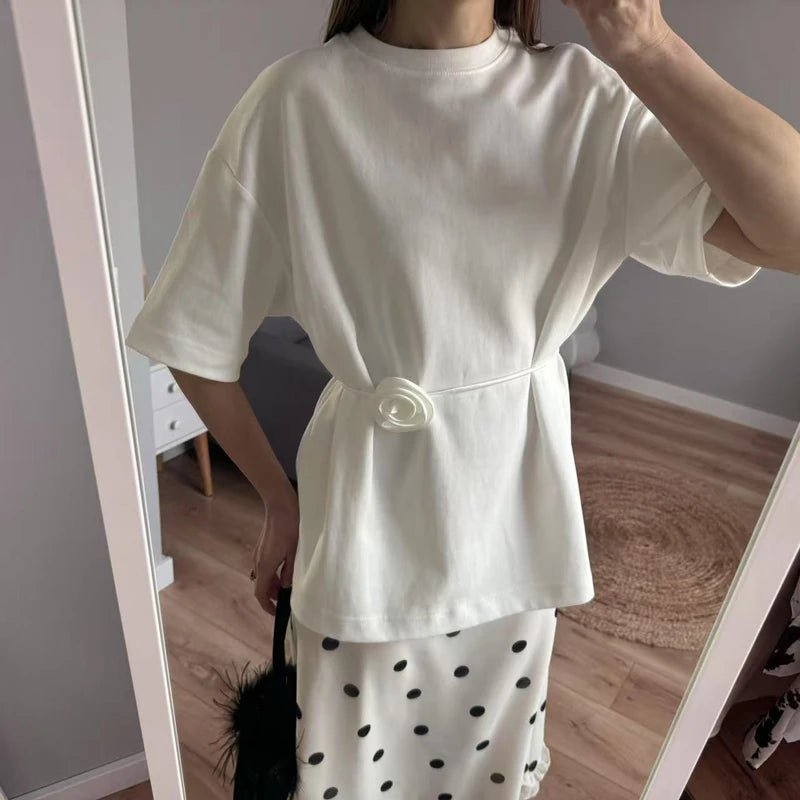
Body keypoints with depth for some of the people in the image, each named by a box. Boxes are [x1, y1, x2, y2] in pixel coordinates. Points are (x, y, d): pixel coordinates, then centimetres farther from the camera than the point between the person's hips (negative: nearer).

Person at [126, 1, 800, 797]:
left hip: (514, 507, 3)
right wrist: (278, 499, 0)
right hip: (370, 517, -2)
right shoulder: (297, 102, -15)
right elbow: (196, 345, -8)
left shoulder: (585, 98, -6)